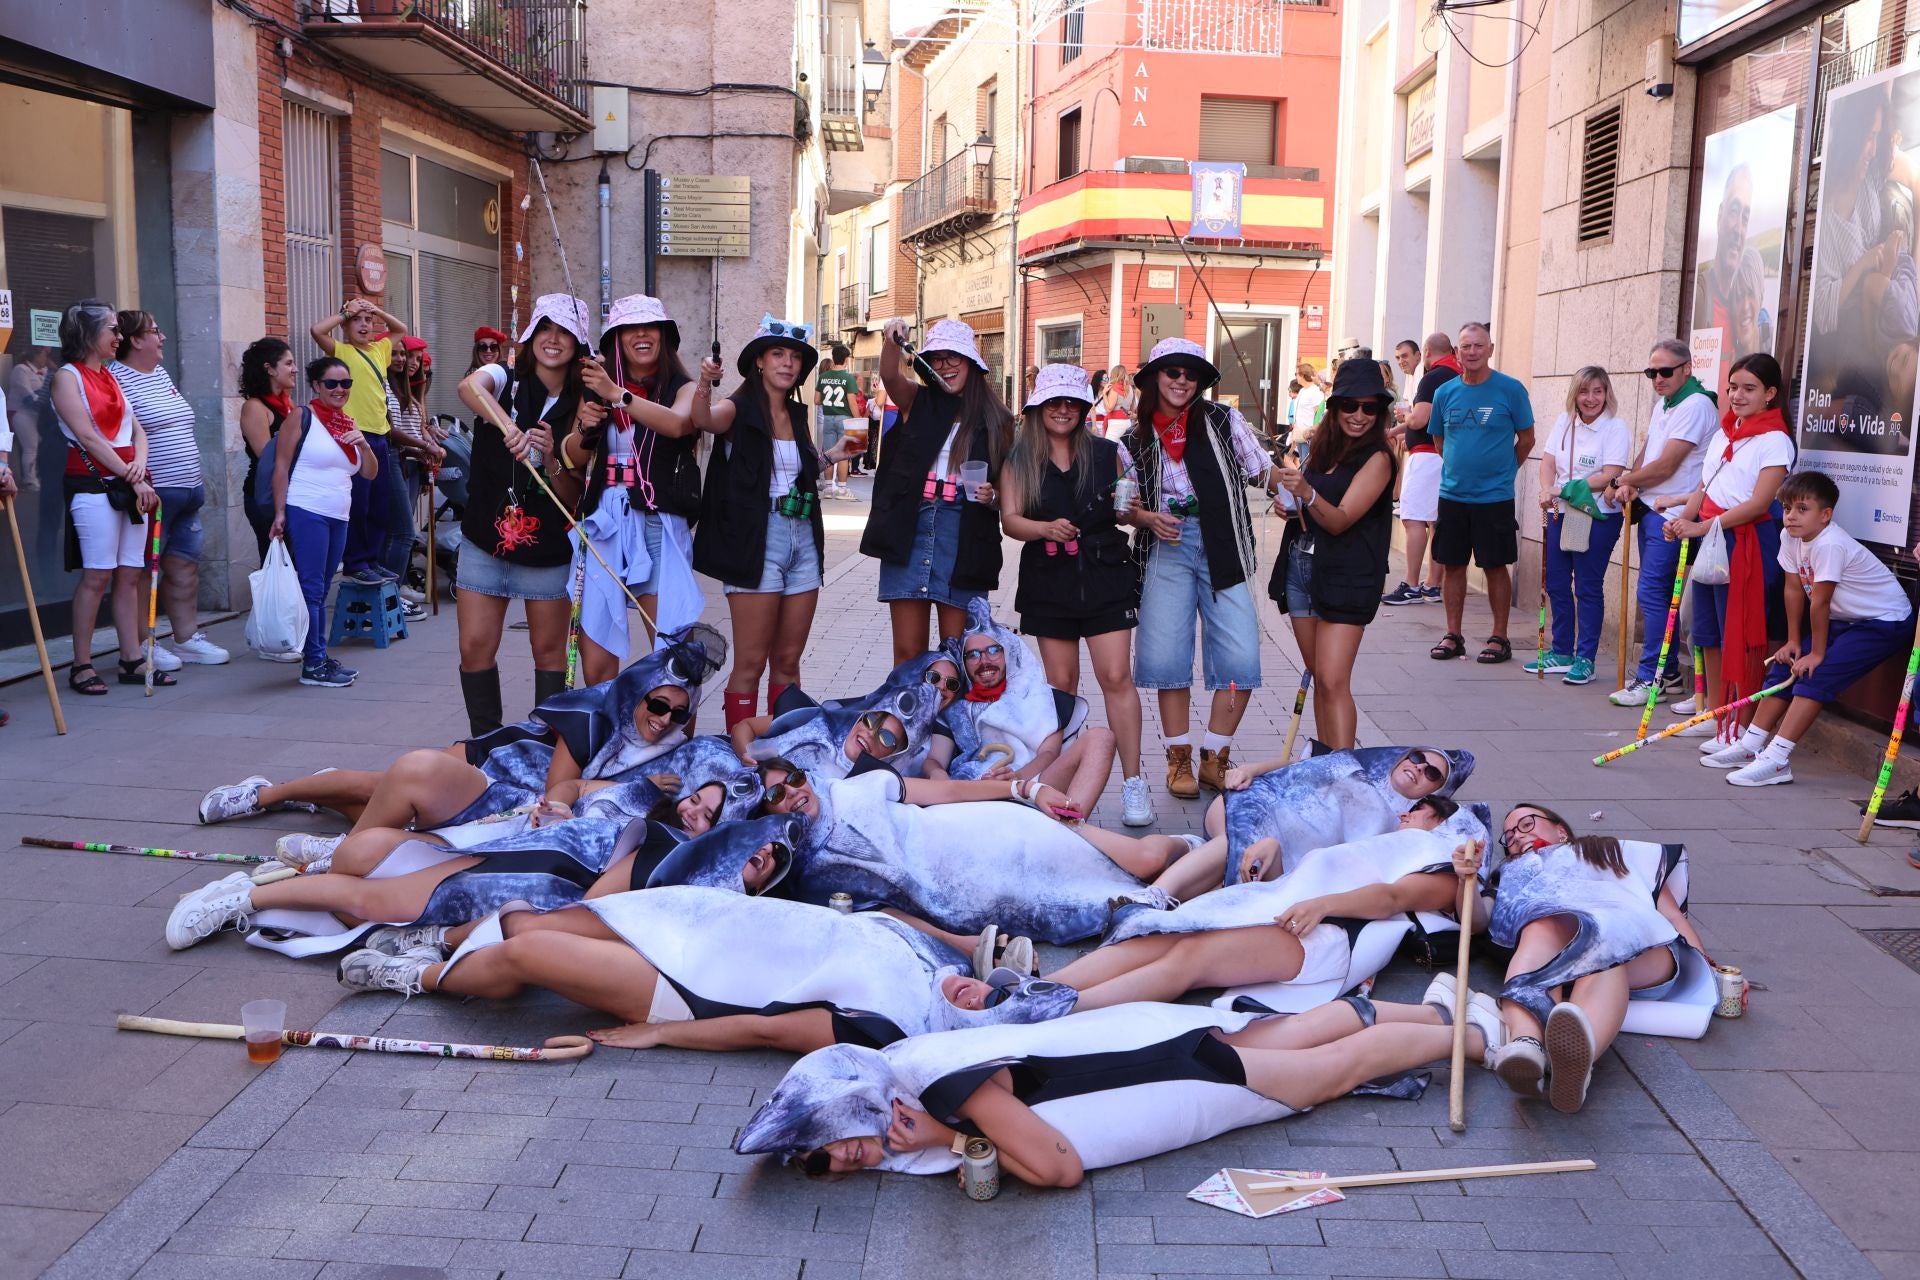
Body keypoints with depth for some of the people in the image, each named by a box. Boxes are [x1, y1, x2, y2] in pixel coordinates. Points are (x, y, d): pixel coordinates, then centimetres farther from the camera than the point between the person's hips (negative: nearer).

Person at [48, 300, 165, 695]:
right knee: (97, 575, -8)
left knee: (131, 574, 5)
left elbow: (137, 429, 14)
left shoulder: (110, 377, 19)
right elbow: (89, 437, -11)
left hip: (130, 484, 7)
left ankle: (132, 660, 9)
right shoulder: (68, 376, -3)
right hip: (93, 483, -7)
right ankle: (81, 666, -1)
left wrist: (140, 465, -7)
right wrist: (134, 480, -13)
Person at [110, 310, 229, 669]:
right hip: (154, 494, -9)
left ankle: (187, 637, 20)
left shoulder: (161, 374, 17)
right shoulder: (118, 379, -11)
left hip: (187, 491, 9)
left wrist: (195, 481, 22)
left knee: (185, 566, 12)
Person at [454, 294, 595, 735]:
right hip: (486, 538, -1)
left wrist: (552, 456, -20)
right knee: (475, 647, -2)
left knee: (549, 649, 6)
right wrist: (509, 427, -46)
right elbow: (469, 388, -28)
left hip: (547, 545, 1)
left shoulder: (580, 406, 2)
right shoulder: (504, 379, -1)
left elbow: (570, 491, 0)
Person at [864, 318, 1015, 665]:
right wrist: (892, 342, -31)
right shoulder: (917, 402, 9)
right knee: (907, 650, 4)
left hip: (962, 536, -1)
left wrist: (992, 496, -9)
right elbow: (890, 376, -11)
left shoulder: (995, 421, 7)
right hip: (909, 530, 1)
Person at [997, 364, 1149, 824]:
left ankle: (1133, 782, -5)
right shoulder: (1019, 461, 5)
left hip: (1106, 575, -1)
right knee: (1061, 682, 6)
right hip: (1049, 579, 1)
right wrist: (1046, 528, -25)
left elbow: (1127, 514, 15)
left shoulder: (1107, 453, 6)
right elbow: (1010, 519, -5)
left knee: (1116, 677, -8)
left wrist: (1130, 509, -9)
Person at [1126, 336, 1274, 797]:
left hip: (1221, 549, -1)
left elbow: (1261, 471, 2)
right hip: (1168, 548, 1)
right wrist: (1150, 519, -9)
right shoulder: (1137, 439, 9)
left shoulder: (1223, 421, 4)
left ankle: (1215, 758, 10)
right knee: (1166, 658, -3)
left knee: (1241, 659, -8)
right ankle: (1179, 759, 14)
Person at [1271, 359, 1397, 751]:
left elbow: (1340, 520, -17)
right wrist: (1288, 502, 1)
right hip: (1300, 567, 7)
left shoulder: (1377, 458, -9)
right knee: (1319, 678, 10)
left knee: (1333, 682, -14)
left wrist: (1307, 493, -34)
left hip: (1346, 576, -7)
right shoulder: (1323, 447, 12)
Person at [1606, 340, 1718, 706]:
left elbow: (1665, 467, -18)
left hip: (1672, 515, -9)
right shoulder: (1663, 403, 15)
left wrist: (1621, 481, -4)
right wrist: (1629, 485, 0)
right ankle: (1667, 673, 20)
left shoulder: (1695, 405, -15)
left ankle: (1651, 679, -4)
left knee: (1652, 593, -10)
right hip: (1650, 509, 9)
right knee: (1658, 593, 12)